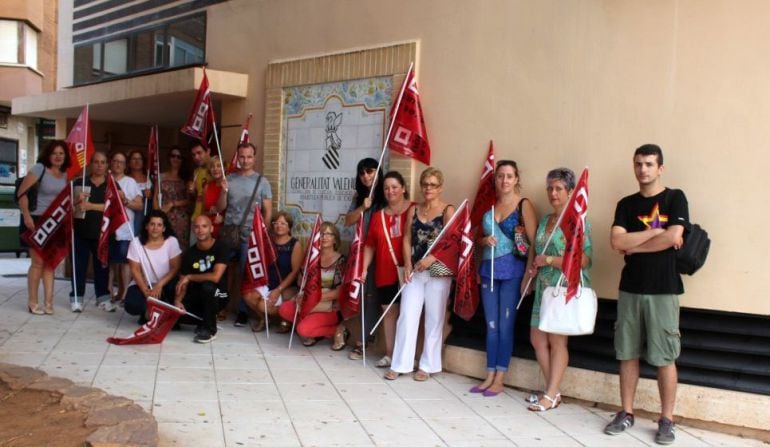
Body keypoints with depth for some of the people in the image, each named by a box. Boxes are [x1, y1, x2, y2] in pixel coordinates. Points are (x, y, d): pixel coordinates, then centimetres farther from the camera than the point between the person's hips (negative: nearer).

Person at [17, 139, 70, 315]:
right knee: (38, 261, -3)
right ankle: (32, 301, 9)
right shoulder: (39, 168, -9)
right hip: (37, 220, -6)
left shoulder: (65, 175, 9)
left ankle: (48, 301, 12)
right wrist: (26, 215, -21)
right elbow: (22, 192, -14)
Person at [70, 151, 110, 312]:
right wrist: (77, 200, -17)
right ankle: (76, 298, 7)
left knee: (102, 264, 7)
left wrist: (89, 205, -18)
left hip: (102, 231, 0)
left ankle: (103, 297, 16)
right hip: (81, 230, 0)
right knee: (79, 264, 2)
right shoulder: (79, 182, 6)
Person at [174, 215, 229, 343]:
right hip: (196, 296, 4)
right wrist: (178, 300, -22)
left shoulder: (220, 248, -14)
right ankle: (207, 320, 7)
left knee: (207, 285, -38)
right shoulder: (189, 253, -1)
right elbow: (182, 283, -2)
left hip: (217, 296, -4)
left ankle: (209, 329, -18)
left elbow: (215, 277, -27)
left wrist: (190, 277, -18)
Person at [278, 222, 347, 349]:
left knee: (303, 329, -27)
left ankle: (337, 330, -3)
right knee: (284, 310, -16)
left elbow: (341, 292, -15)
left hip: (331, 308, -6)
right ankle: (316, 329, 1)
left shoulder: (341, 260, -10)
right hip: (311, 303, 6)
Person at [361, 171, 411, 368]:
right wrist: (364, 268, 6)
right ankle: (390, 354, 18)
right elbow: (370, 245, 13)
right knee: (389, 312, 10)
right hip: (385, 273, 4)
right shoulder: (378, 216, 11)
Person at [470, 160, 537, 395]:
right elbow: (480, 238, 19)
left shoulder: (523, 205, -4)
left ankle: (499, 379, 8)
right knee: (491, 325, 9)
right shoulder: (490, 205, 11)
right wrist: (485, 240, -5)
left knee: (505, 325, 0)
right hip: (489, 269, 5)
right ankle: (490, 376, 17)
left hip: (512, 270, -5)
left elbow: (534, 241, -9)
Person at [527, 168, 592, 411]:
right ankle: (552, 390, 20)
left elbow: (584, 260, -18)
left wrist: (549, 260, -17)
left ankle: (551, 395, 7)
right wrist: (534, 267, 6)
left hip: (565, 288, -8)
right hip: (544, 288, 8)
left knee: (557, 340, -2)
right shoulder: (545, 220, 14)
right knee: (537, 339, 8)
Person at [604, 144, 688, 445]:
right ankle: (626, 413, 19)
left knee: (664, 357, 1)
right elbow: (616, 242, -5)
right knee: (627, 353, 8)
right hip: (630, 288, 4)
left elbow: (673, 238, -15)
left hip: (663, 290, -4)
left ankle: (666, 420, 11)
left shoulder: (675, 198, -1)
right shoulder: (626, 204, 9)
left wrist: (633, 246, -5)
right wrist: (656, 231, -11)